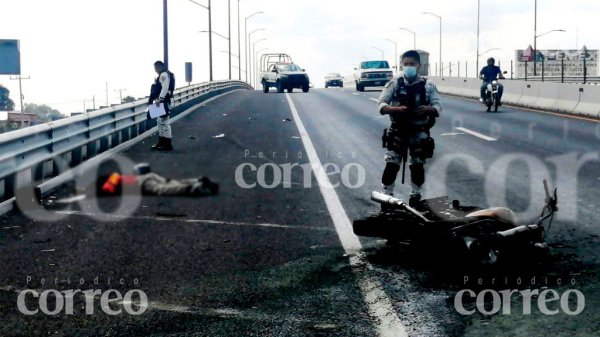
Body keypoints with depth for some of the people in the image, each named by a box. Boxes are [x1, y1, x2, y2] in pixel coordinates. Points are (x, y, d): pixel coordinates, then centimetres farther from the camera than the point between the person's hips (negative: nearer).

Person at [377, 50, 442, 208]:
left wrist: (428, 109, -26)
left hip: (419, 131, 1)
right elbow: (381, 104, -6)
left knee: (417, 165, 9)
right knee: (391, 164, -4)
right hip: (398, 130, -1)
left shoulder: (428, 85, -2)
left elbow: (438, 107, -3)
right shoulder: (395, 83, -3)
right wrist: (396, 109, -25)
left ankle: (415, 195, 23)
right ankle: (387, 195, 6)